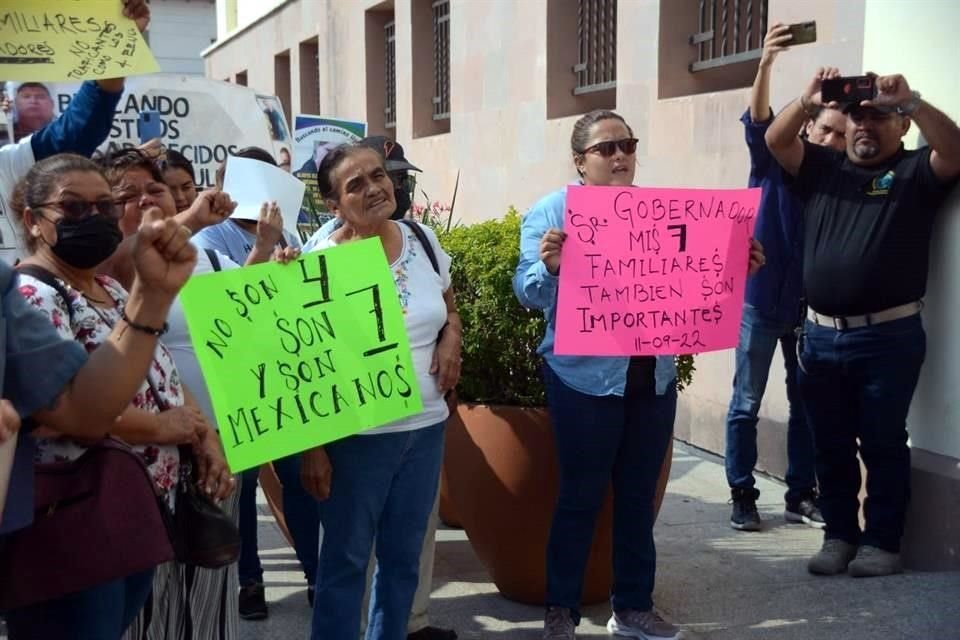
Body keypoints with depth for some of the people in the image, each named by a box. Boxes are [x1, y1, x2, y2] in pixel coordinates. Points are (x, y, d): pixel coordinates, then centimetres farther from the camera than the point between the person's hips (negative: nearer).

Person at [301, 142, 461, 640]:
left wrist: (451, 339, -3)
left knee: (404, 556, 17)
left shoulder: (423, 240, 1)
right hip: (357, 435, -5)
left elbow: (449, 308, 19)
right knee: (346, 559, 8)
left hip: (426, 426, 5)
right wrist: (312, 446, -12)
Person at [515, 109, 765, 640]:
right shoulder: (551, 212, -4)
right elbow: (527, 291, -12)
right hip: (586, 380, -5)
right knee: (580, 497, 3)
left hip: (654, 378, 5)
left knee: (639, 496, 12)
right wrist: (548, 266, -33)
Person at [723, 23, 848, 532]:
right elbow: (757, 124, -23)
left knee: (807, 404, 9)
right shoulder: (775, 163, -4)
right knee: (746, 404, 3)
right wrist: (766, 63, -37)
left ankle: (801, 496, 20)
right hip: (761, 300, -3)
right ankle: (742, 495, 12)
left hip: (811, 307, 3)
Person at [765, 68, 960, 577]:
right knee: (831, 445, 11)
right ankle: (839, 535, 22)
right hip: (821, 335, 4)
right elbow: (776, 140, 1)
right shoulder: (823, 167, 13)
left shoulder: (915, 172, 3)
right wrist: (808, 101, -16)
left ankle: (882, 541, 13)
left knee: (882, 444, 3)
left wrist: (911, 101, -27)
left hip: (888, 336, -4)